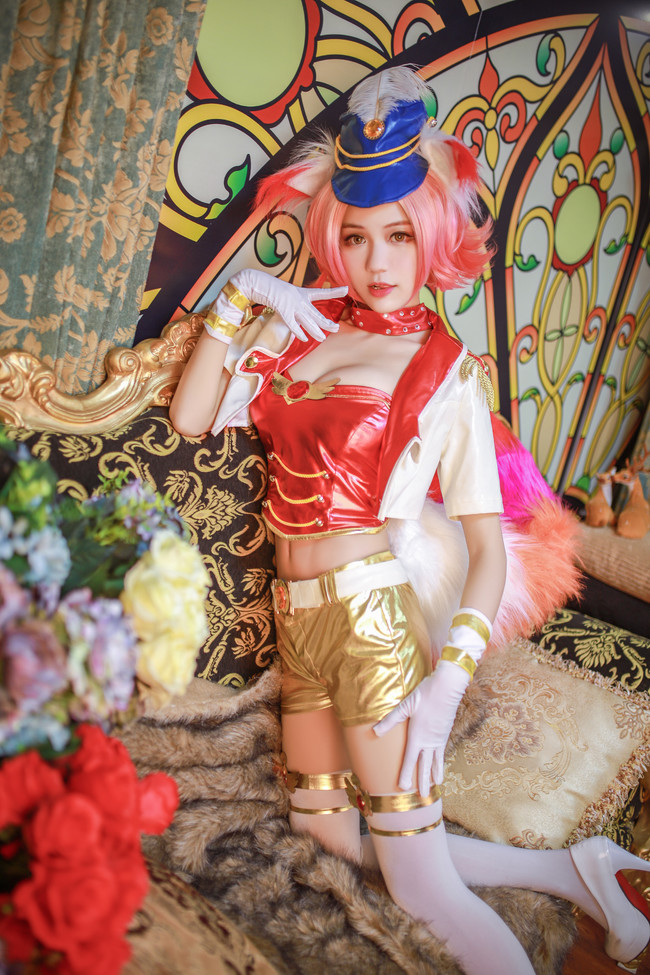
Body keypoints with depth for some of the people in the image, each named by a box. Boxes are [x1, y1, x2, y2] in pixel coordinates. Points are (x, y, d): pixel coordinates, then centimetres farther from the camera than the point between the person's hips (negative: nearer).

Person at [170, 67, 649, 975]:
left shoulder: (447, 372, -3)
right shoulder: (298, 325, 9)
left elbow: (488, 544, -6)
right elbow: (190, 418, 4)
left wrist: (451, 675, -17)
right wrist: (237, 299, -2)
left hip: (375, 618, -5)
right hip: (299, 622, 6)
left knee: (422, 887, -1)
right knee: (328, 835, 13)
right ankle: (570, 869, 26)